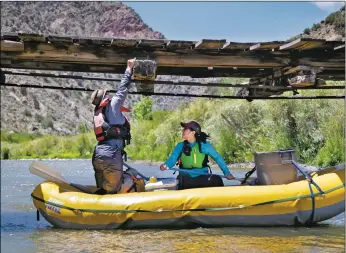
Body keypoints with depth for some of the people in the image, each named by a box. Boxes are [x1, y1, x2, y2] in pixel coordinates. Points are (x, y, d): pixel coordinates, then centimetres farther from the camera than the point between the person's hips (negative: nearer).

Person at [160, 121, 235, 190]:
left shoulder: (204, 145, 0)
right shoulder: (180, 146, 7)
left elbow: (218, 158, 3)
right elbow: (172, 159, -4)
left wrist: (227, 173, -5)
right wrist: (166, 165, -27)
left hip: (202, 178, -1)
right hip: (186, 179, 2)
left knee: (217, 179, -26)